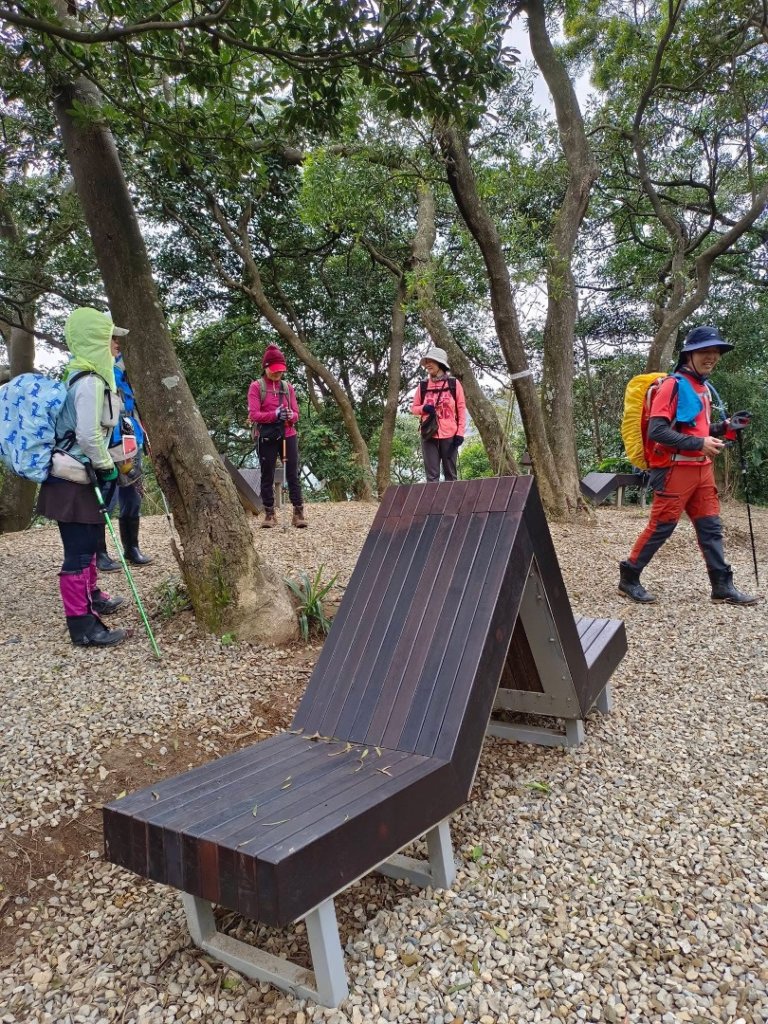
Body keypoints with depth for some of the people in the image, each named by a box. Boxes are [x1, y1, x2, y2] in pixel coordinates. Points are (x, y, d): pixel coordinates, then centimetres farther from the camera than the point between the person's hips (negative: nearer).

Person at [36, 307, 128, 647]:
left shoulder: (86, 377, 15)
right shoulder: (90, 382, -18)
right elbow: (88, 435, -23)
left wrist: (102, 467, 21)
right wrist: (107, 468, -13)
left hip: (77, 476, 10)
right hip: (74, 480, -10)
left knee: (89, 542, 23)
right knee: (79, 549, -5)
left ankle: (91, 596, 40)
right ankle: (82, 626, 1)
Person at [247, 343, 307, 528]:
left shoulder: (288, 386, 10)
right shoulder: (256, 386, -1)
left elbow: (296, 414, 8)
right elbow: (253, 414, -9)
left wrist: (290, 415, -16)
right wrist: (275, 414, -22)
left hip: (288, 435, 2)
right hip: (266, 437, -2)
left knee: (293, 474, -1)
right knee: (267, 476, 4)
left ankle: (298, 513, 1)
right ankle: (269, 514, 12)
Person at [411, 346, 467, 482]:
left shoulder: (454, 384, 2)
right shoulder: (423, 386, 8)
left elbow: (461, 409, 2)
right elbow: (414, 408, 15)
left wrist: (460, 433, -5)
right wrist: (424, 408, -8)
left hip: (449, 435, -2)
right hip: (429, 435, 2)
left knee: (450, 473, 5)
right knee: (432, 474, 1)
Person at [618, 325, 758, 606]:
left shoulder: (703, 388, 15)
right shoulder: (673, 385, -12)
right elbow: (657, 431, -21)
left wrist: (725, 427, 5)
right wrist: (699, 444, -22)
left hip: (702, 469, 8)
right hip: (676, 470, -8)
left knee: (711, 527, 9)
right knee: (660, 528, -3)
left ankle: (722, 587, 16)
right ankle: (628, 578, 10)